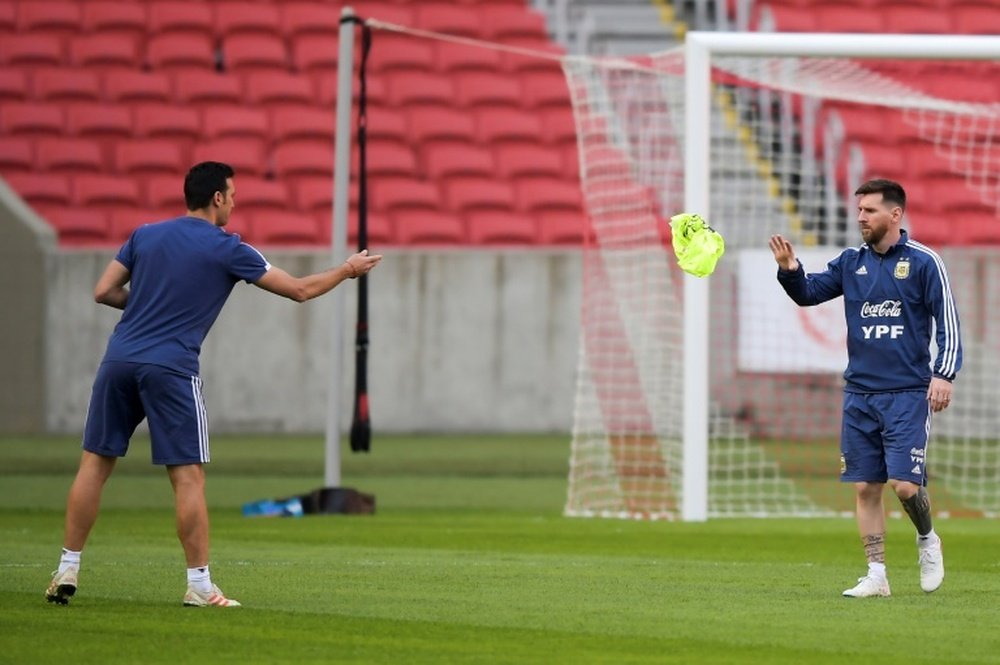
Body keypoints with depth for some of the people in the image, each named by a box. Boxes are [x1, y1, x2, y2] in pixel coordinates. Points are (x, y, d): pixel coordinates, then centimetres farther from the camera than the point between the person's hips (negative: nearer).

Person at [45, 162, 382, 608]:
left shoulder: (145, 235, 12)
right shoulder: (227, 250, 0)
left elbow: (103, 292, 12)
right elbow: (300, 290, 6)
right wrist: (348, 270, 22)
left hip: (120, 358, 4)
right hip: (171, 369, -4)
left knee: (95, 463, 9)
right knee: (188, 476, -1)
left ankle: (67, 570, 6)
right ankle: (199, 584, -2)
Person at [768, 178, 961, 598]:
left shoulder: (923, 262, -3)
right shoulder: (852, 262, 9)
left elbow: (947, 321, -3)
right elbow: (808, 293, 11)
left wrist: (943, 374, -14)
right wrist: (789, 269, -11)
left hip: (907, 394, -5)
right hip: (860, 394, 5)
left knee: (905, 484, -12)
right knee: (865, 487, 3)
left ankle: (927, 540, 18)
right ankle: (876, 576, 9)